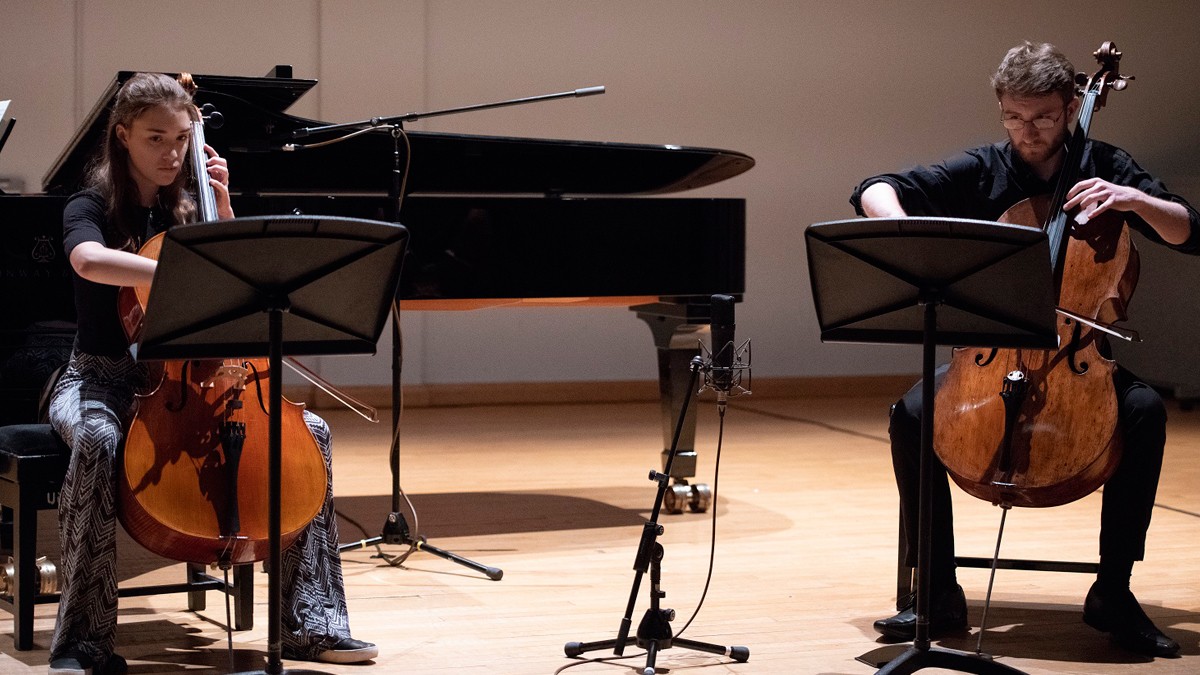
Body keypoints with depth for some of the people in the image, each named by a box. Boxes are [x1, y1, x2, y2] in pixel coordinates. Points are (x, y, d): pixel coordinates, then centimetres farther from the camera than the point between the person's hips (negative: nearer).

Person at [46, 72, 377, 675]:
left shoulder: (186, 211, 13)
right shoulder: (91, 207, -5)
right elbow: (89, 261, -30)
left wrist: (222, 207, 1)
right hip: (102, 381, -5)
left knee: (309, 429, -14)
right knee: (96, 442, -40)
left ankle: (310, 623, -12)